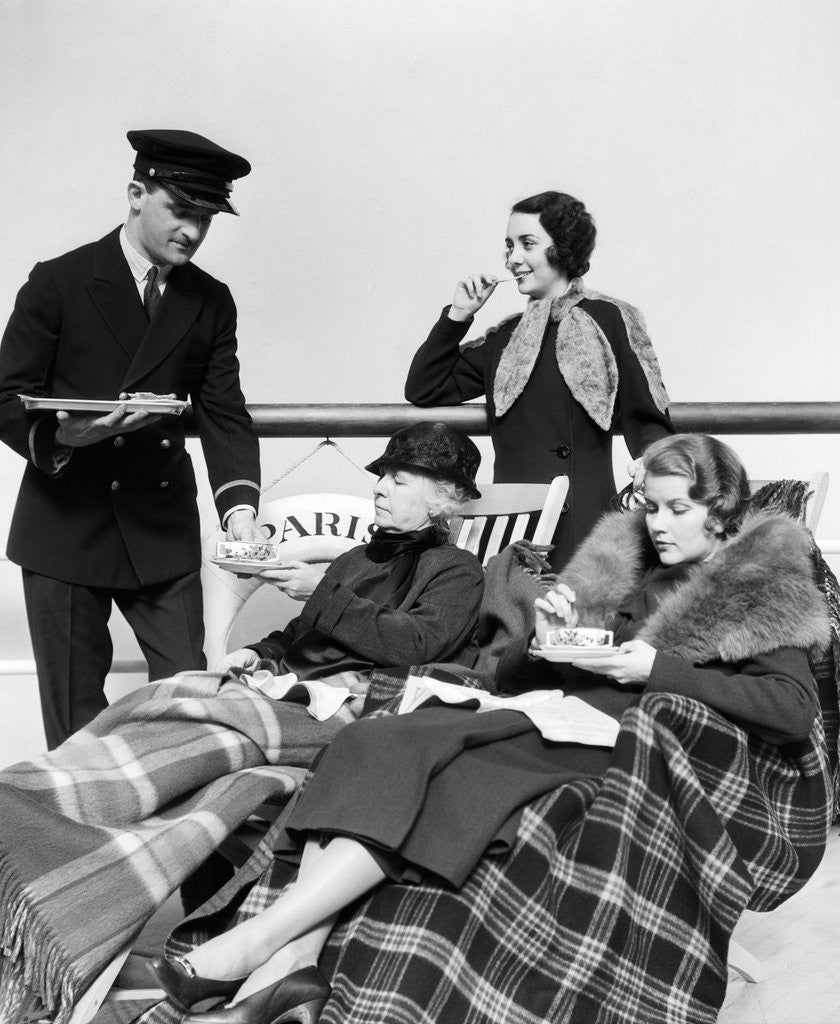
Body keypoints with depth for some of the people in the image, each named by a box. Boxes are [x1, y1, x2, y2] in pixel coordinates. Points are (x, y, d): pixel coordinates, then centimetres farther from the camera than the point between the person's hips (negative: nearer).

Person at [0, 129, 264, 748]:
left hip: (163, 532, 3)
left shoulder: (211, 303, 7)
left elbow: (225, 414, 2)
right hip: (65, 528, -2)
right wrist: (61, 434, -26)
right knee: (75, 719, 5)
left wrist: (239, 504, -14)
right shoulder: (59, 283, -3)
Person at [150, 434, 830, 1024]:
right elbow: (511, 677, 22)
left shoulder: (761, 588, 9)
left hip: (619, 748, -5)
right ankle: (288, 964, -33)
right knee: (376, 746, -22)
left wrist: (658, 668, -13)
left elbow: (797, 710, -9)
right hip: (549, 723, 6)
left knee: (444, 774, -29)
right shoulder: (620, 566, 23)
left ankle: (257, 941, -30)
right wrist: (546, 642, -1)